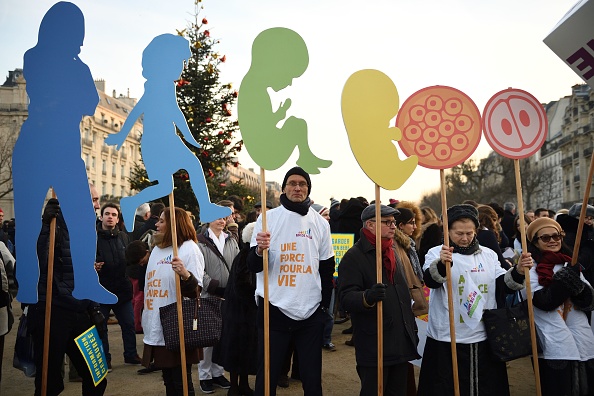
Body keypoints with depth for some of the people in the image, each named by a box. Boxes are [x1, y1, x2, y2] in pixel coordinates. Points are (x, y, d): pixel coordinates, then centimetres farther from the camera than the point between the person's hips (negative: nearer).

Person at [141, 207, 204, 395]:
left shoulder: (189, 248, -10)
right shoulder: (157, 249, 15)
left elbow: (195, 291, -17)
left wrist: (185, 274, -38)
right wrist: (146, 318, 23)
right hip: (157, 329, 8)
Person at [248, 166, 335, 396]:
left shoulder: (320, 223, 6)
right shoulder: (268, 217, -2)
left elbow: (327, 268, 12)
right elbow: (254, 266, -7)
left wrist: (324, 306, 9)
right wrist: (259, 250, -27)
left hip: (311, 312, 2)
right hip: (274, 309, -2)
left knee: (312, 376, 12)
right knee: (267, 376, 6)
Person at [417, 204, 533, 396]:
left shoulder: (489, 255, 11)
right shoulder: (437, 253, -4)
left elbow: (504, 285, 7)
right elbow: (430, 280, -22)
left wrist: (518, 271, -13)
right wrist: (441, 263, -44)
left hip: (484, 339, 4)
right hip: (447, 341, -4)